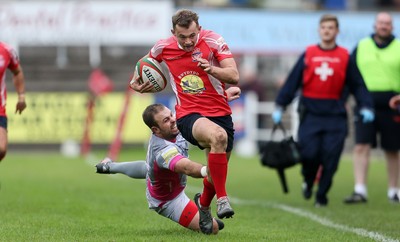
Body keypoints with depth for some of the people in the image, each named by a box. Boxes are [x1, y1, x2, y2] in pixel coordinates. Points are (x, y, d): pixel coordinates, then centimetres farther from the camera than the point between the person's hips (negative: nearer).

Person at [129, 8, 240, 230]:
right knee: (218, 136, -37)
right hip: (188, 115, -2)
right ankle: (222, 199, -31)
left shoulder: (213, 41, -9)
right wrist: (136, 82, 5)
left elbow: (234, 77, -15)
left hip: (220, 112, 2)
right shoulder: (163, 48, -3)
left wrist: (211, 69, -31)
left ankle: (204, 204, 49)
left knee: (217, 170, 13)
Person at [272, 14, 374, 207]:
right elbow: (292, 82, 6)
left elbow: (357, 85, 8)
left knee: (330, 158, -4)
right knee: (309, 153, -8)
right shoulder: (308, 55, 6)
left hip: (335, 116, 0)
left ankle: (322, 195, 10)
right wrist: (279, 106, 2)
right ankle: (308, 182, 23)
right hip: (310, 115, 0)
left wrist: (365, 107, -5)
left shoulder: (345, 57, 6)